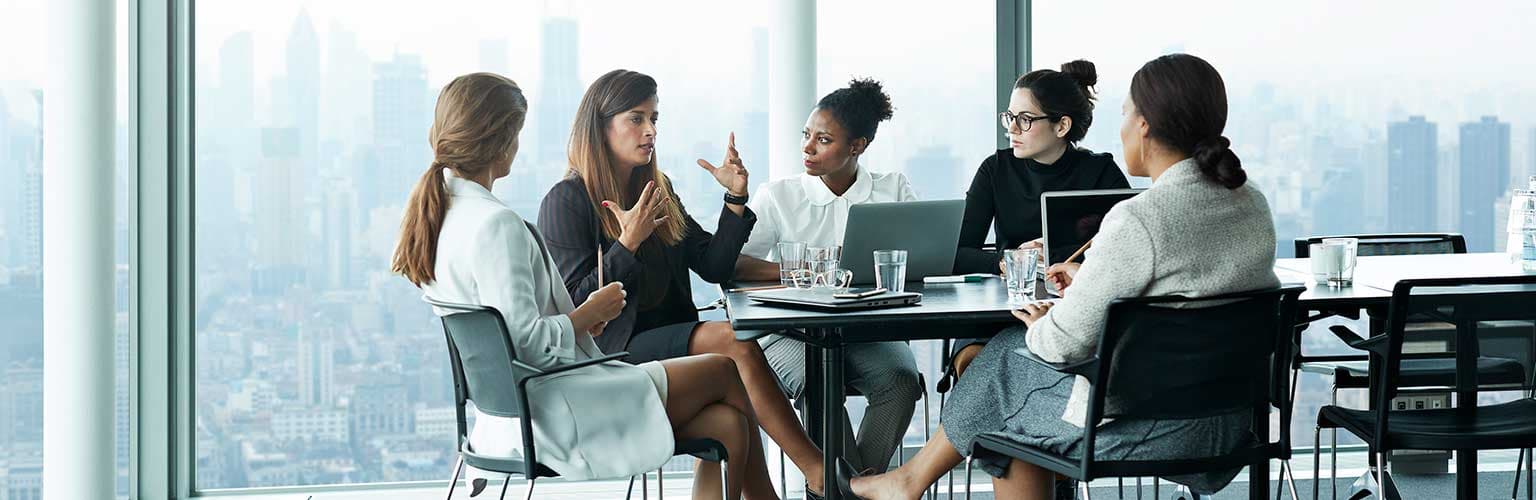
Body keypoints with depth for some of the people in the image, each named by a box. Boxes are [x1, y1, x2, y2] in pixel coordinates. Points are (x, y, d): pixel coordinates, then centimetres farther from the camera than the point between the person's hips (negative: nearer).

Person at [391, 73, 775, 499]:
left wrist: (576, 318, 9)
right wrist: (587, 315, -8)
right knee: (723, 372, 4)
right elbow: (525, 344, -25)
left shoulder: (439, 213, 10)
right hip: (552, 415, -10)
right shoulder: (496, 225, -21)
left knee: (725, 424, 7)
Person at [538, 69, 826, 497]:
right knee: (735, 341, -26)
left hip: (667, 341, 7)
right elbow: (574, 306, -11)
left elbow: (714, 269, 13)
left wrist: (736, 198, 2)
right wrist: (628, 244, -19)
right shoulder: (567, 201, -5)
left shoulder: (659, 192, 16)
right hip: (608, 356, -7)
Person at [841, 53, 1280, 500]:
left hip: (1148, 434, -8)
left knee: (1008, 354, 17)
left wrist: (1038, 327, 6)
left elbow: (1064, 344, -17)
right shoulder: (1253, 205, 3)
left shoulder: (1137, 221, -22)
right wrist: (1092, 279, 24)